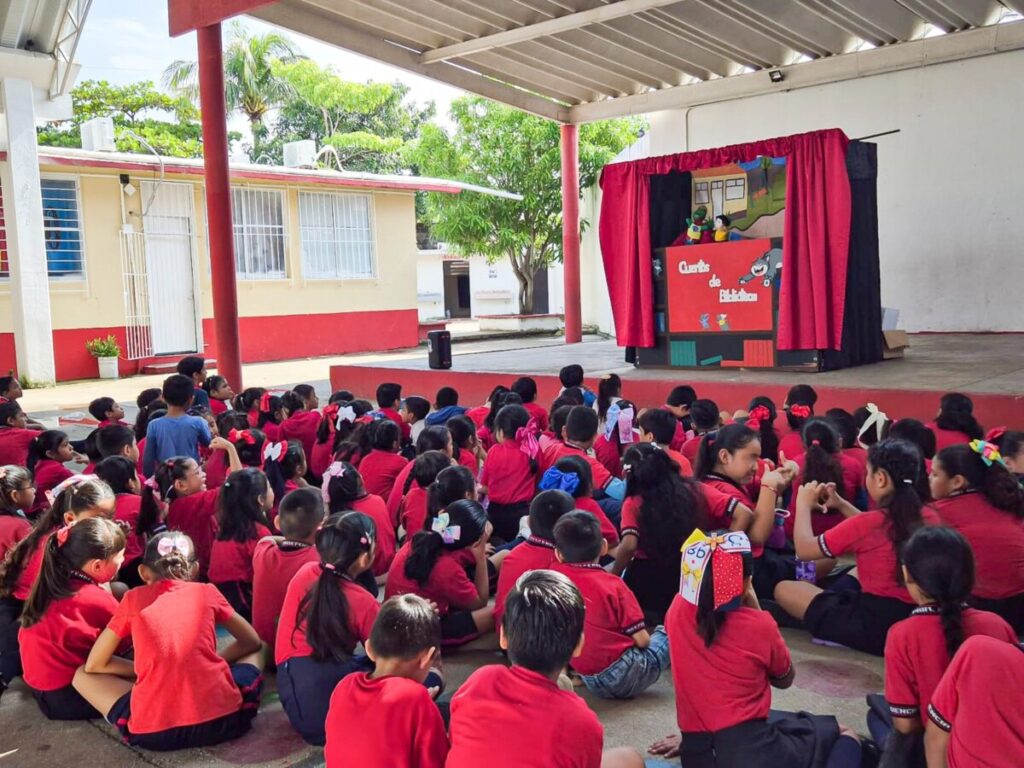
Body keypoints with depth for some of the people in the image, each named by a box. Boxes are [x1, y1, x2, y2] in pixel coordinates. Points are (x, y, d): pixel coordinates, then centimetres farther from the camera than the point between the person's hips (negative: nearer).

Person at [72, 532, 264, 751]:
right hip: (222, 719, 1)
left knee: (82, 676, 25)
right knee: (254, 652, 30)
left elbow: (94, 665, 22)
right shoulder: (207, 592, 15)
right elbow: (252, 641, 28)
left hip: (153, 731, 0)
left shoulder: (133, 599, 15)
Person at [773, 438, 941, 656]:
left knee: (784, 589, 5)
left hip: (875, 626, -7)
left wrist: (804, 504, 8)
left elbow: (804, 549, -7)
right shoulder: (930, 518, 0)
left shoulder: (865, 524, -19)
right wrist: (841, 504, 17)